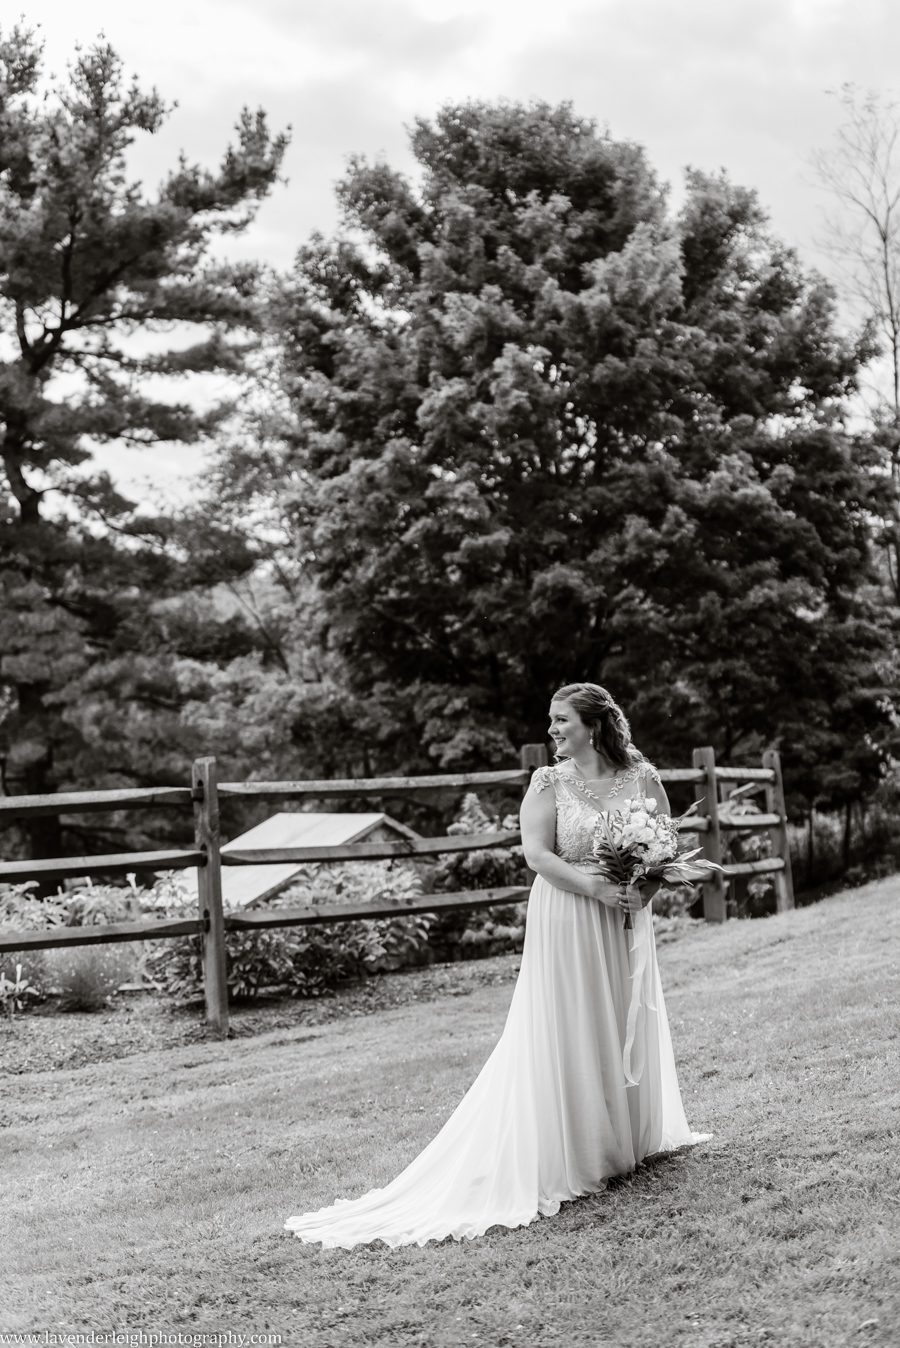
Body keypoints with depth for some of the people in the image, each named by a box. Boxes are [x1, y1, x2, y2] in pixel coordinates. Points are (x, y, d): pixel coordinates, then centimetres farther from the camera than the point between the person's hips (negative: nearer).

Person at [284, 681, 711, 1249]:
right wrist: (597, 887, -23)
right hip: (567, 923, -3)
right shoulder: (549, 783, -5)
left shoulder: (642, 777, 1)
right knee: (567, 1036, -1)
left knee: (630, 1027, 15)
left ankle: (633, 1136, 33)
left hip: (627, 923, 3)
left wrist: (645, 886, -14)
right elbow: (538, 853, -13)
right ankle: (574, 1153, 8)